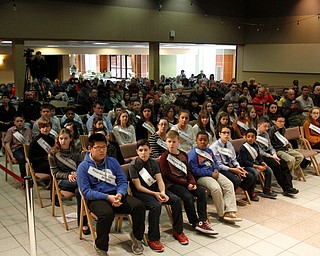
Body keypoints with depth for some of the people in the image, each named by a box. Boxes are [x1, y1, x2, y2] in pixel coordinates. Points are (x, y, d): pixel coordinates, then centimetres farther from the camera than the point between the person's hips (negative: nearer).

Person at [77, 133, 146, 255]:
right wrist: (107, 197, -21)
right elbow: (86, 191, -10)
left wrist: (119, 194, -16)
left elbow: (123, 181, 7)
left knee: (139, 206, -20)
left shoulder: (112, 161, 9)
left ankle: (136, 236, 7)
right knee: (107, 213, -37)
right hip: (96, 198, -4)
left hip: (116, 194, 4)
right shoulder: (83, 167, -4)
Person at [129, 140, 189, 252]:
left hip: (155, 188, 6)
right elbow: (138, 186, -14)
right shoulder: (134, 165, -10)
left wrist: (163, 192, -18)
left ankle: (178, 231, 5)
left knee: (176, 200, -12)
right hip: (141, 192, -6)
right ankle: (153, 239, -19)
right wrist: (154, 194, -21)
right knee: (156, 205, -34)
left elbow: (159, 180, 2)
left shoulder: (154, 163, 8)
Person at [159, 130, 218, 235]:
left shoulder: (183, 155, 15)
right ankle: (195, 223, -14)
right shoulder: (164, 157, -5)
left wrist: (192, 182, -4)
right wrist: (185, 183, -14)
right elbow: (168, 176, -11)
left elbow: (188, 171, 16)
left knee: (201, 192, -14)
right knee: (188, 197, -28)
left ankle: (202, 221, -14)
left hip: (185, 182, 6)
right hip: (172, 184, -6)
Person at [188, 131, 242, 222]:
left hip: (213, 173, 8)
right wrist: (210, 173, -17)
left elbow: (215, 162, 23)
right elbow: (194, 170, -16)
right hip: (201, 176, -8)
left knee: (229, 184, -11)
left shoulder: (209, 151, 18)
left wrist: (216, 170, -2)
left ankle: (230, 211, -15)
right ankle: (221, 214, -13)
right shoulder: (192, 154, -9)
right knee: (216, 188, -31)